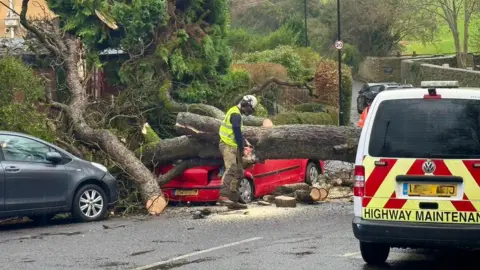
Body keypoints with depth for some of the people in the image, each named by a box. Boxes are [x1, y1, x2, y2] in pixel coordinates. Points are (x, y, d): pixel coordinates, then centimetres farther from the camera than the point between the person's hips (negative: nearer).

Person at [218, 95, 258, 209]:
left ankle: (233, 200, 13)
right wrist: (242, 149, -10)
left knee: (238, 174, 11)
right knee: (231, 169, -26)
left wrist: (245, 142, 17)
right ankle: (223, 196, -40)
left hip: (233, 147, 11)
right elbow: (237, 133, -17)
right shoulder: (236, 115, -12)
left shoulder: (235, 113, 21)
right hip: (229, 146, -11)